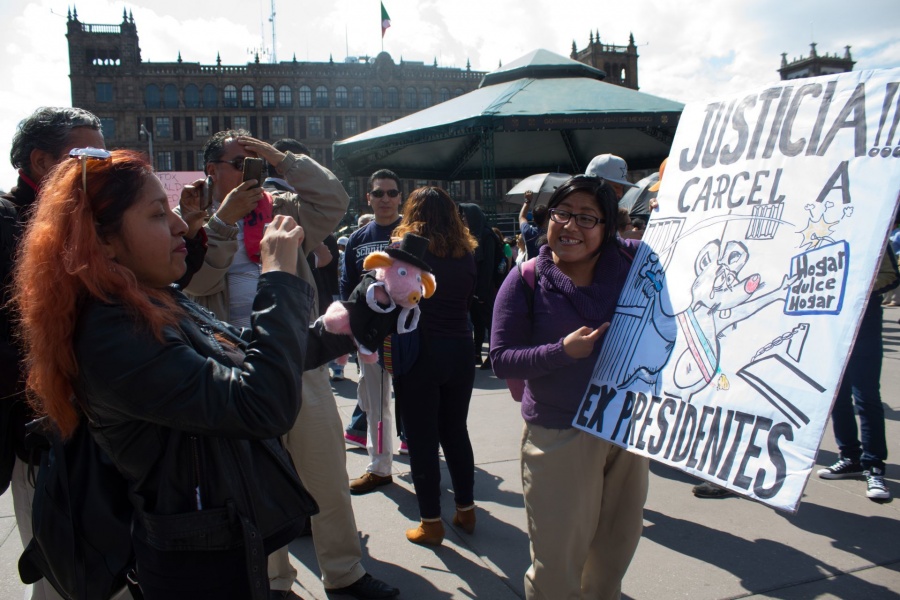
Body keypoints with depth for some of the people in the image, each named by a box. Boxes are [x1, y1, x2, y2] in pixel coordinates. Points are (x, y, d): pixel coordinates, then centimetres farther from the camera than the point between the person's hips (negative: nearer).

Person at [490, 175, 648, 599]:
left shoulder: (632, 262, -2)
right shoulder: (526, 280, -8)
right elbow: (500, 359, -10)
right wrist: (563, 351, -21)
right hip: (559, 436, -3)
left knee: (617, 545, 21)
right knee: (558, 557, 2)